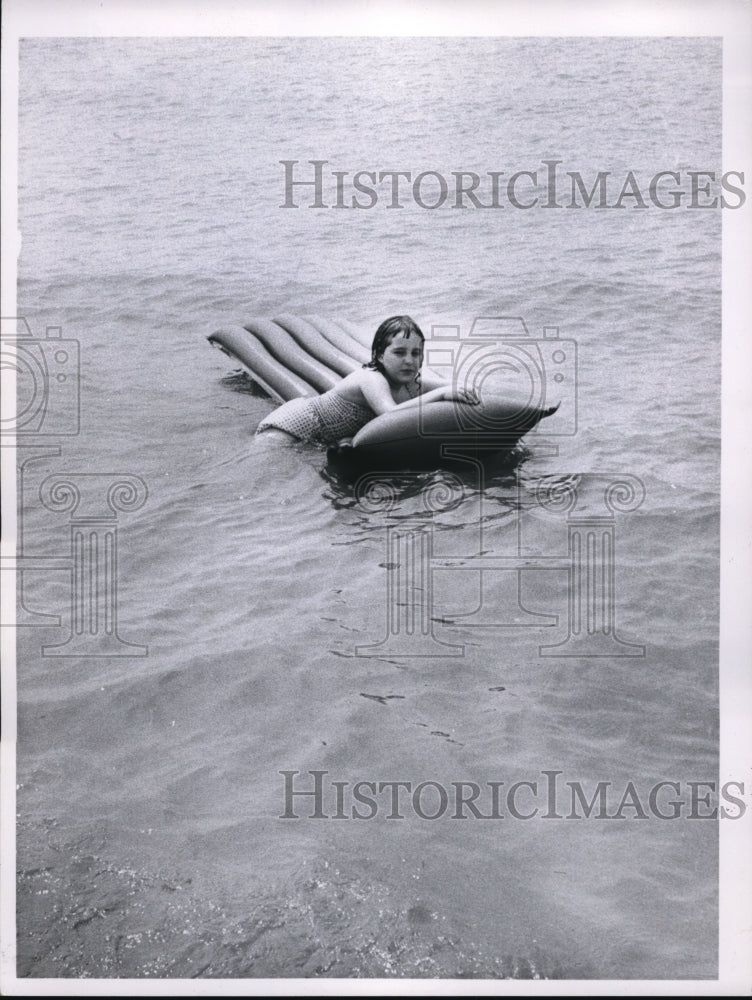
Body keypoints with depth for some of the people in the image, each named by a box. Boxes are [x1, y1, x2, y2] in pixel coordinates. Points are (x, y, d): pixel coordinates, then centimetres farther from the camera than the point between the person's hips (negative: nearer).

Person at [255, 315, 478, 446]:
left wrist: (466, 394, -25)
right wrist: (440, 393, -47)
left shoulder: (414, 383, -10)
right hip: (294, 423, -8)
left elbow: (455, 390, -2)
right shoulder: (371, 379, -31)